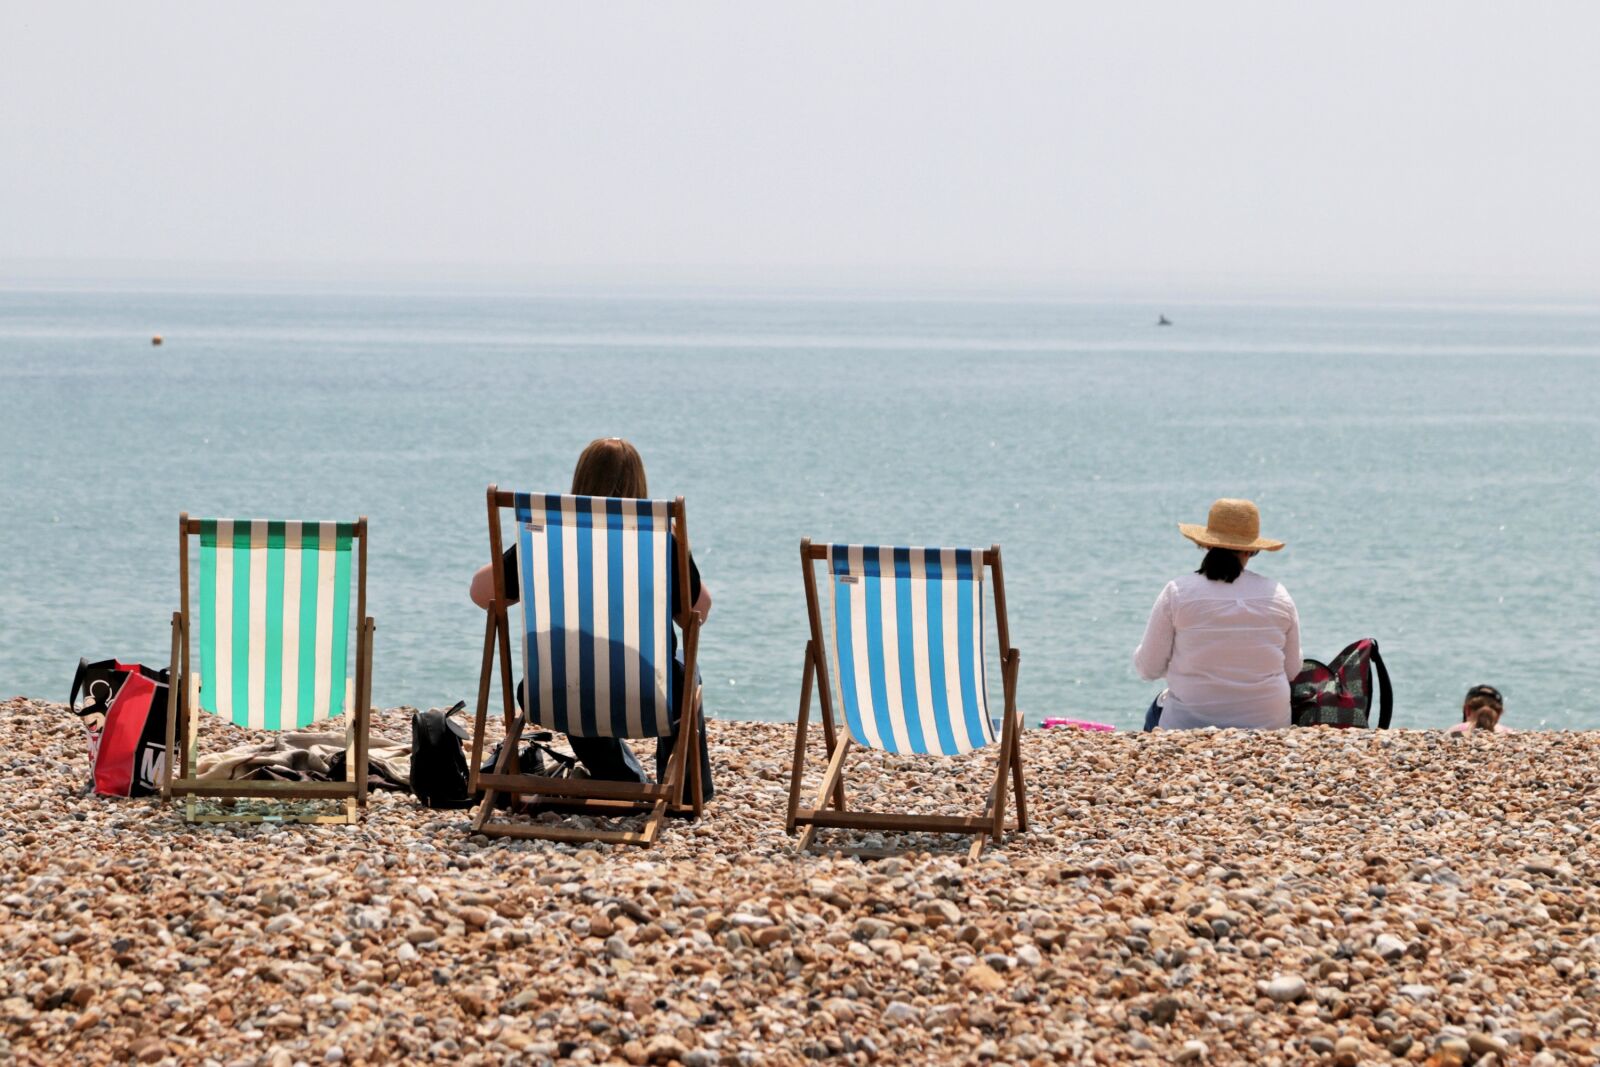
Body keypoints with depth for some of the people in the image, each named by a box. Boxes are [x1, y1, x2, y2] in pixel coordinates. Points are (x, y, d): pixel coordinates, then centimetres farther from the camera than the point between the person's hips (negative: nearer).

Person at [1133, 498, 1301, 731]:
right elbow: (1292, 670, 5)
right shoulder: (1278, 596, -3)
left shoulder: (1177, 592, -9)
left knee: (1155, 711, 33)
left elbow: (1148, 669, -5)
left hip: (1190, 725, -2)